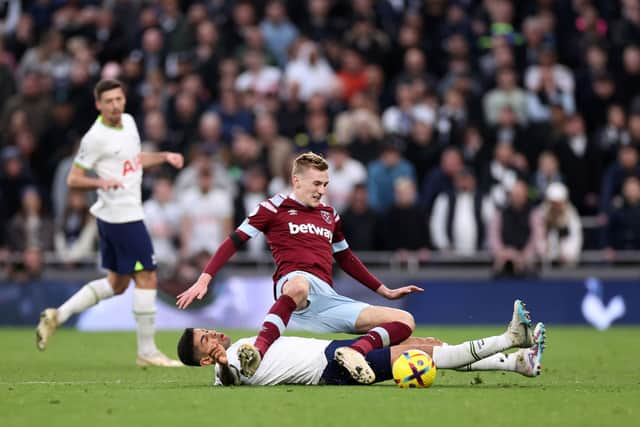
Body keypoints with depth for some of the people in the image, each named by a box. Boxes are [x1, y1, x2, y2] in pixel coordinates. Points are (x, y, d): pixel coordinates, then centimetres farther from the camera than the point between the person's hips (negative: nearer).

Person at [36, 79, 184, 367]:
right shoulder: (96, 138, -16)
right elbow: (73, 180, -14)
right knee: (147, 279, -6)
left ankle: (57, 316, 18)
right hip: (122, 216, -9)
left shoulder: (129, 122, 9)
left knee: (117, 283, 16)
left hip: (111, 218, 9)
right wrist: (101, 182, -31)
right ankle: (147, 352, 1)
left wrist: (164, 156, 13)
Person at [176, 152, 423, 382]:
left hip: (326, 297, 6)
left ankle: (356, 350, -34)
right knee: (299, 285, -47)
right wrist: (204, 279, -5)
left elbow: (345, 258, 41)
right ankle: (257, 351, -59)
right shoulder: (275, 208, 11)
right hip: (293, 281, -6)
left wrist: (384, 291, 40)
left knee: (405, 321, -9)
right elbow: (234, 241, 7)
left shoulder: (330, 215, 28)